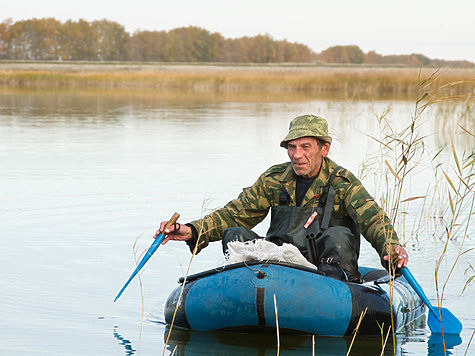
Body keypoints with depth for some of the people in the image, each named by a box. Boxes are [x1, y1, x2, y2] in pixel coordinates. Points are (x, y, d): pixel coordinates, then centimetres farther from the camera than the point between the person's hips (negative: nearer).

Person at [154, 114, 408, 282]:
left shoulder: (342, 182, -1)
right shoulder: (274, 179, 10)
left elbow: (373, 219, -15)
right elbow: (234, 214, 10)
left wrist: (391, 248, -38)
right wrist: (192, 231, -7)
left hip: (326, 265, -3)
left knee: (338, 237, -32)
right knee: (235, 235, -17)